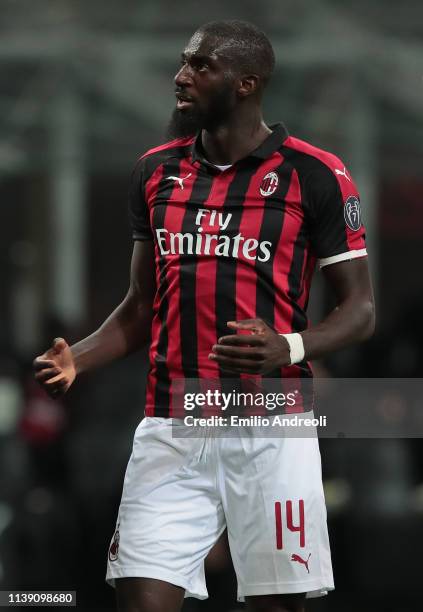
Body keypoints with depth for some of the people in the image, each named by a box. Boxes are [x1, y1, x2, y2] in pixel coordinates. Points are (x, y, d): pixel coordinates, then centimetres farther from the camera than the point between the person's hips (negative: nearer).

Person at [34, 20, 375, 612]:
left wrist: (289, 347, -21)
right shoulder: (156, 172, 11)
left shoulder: (314, 175, -3)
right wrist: (77, 359, 0)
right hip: (169, 431, 3)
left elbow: (359, 309, -1)